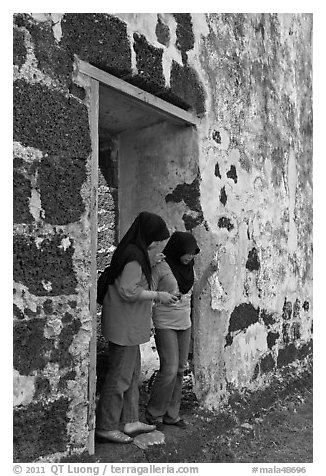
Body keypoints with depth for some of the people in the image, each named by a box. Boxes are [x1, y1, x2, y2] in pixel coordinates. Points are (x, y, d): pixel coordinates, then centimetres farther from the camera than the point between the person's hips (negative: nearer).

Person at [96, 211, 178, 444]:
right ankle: (105, 426, 15)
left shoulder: (136, 253, 11)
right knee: (120, 375, 1)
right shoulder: (134, 256, -20)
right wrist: (158, 295, -15)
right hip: (124, 324, -11)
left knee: (133, 372, 18)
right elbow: (129, 291, -23)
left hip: (130, 324, 11)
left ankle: (130, 421, 31)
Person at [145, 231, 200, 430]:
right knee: (170, 370, -9)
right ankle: (154, 414, 11)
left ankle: (172, 414, 23)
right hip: (165, 325, -7)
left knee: (180, 370, 9)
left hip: (185, 323, 7)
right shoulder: (161, 268, -13)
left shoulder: (189, 267, 7)